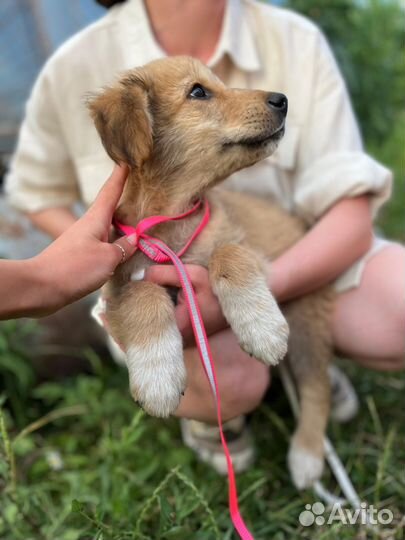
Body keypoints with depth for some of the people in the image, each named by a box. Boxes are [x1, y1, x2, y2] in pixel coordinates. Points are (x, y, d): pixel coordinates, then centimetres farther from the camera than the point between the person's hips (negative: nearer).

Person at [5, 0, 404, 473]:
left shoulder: (297, 43, -16)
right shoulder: (77, 67, -16)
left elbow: (351, 217, -19)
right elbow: (35, 191, 4)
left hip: (288, 272, 2)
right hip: (162, 295, -1)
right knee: (232, 377, -35)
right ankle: (202, 403, 5)